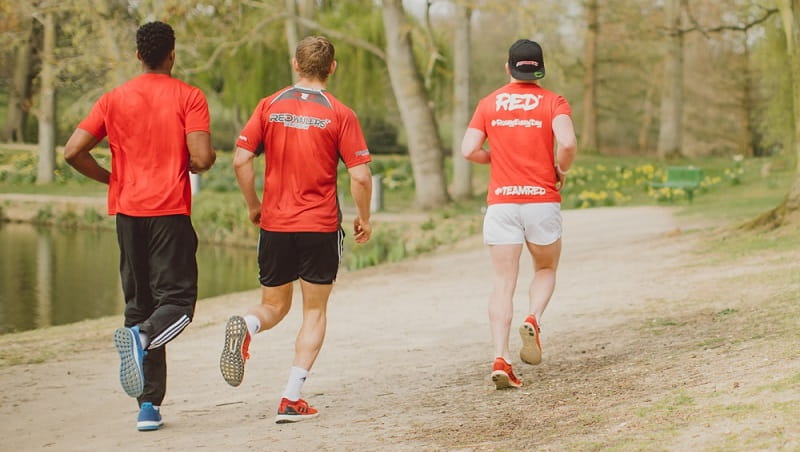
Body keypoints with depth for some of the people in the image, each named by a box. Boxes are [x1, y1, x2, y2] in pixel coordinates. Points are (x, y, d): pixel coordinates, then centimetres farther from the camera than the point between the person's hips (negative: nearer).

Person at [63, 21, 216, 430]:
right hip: (170, 212, -4)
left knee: (139, 305, 9)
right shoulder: (188, 97, -2)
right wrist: (196, 164, 11)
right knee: (176, 302, 0)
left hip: (128, 211, 4)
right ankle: (142, 336, -34)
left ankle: (149, 405, 6)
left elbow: (73, 151, 1)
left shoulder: (114, 99, 8)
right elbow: (202, 158, -13)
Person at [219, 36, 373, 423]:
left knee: (274, 306, 17)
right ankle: (292, 398, 1)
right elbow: (360, 176, -9)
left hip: (275, 224, 2)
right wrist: (364, 218, 7)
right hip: (321, 227, -2)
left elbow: (241, 160, -4)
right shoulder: (339, 114, -5)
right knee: (314, 311, 10)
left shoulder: (269, 106, 2)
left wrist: (253, 206, 11)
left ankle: (245, 327, -19)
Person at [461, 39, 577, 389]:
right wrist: (561, 170, 3)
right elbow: (567, 143, -16)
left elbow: (469, 150, -2)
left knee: (503, 283, 2)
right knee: (546, 270, 20)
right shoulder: (553, 102, 0)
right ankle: (533, 320, -9)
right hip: (542, 200, -1)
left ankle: (500, 357, -10)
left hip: (501, 201, 1)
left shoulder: (489, 104, 7)